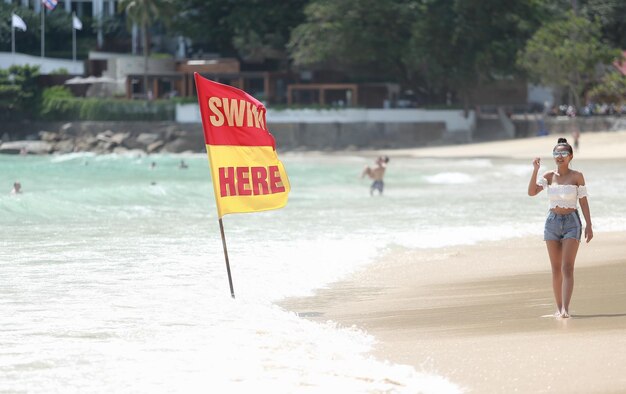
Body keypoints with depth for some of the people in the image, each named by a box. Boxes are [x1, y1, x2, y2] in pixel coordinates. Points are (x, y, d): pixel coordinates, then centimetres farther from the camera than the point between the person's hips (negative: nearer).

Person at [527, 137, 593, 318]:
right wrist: (535, 170, -14)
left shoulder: (577, 176, -2)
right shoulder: (549, 176, 5)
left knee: (567, 268, -13)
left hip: (571, 223, -3)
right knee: (556, 269, 6)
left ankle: (565, 309, -21)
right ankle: (559, 308, 13)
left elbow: (583, 201, 1)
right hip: (552, 222, 3)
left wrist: (589, 225, -3)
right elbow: (532, 192, -6)